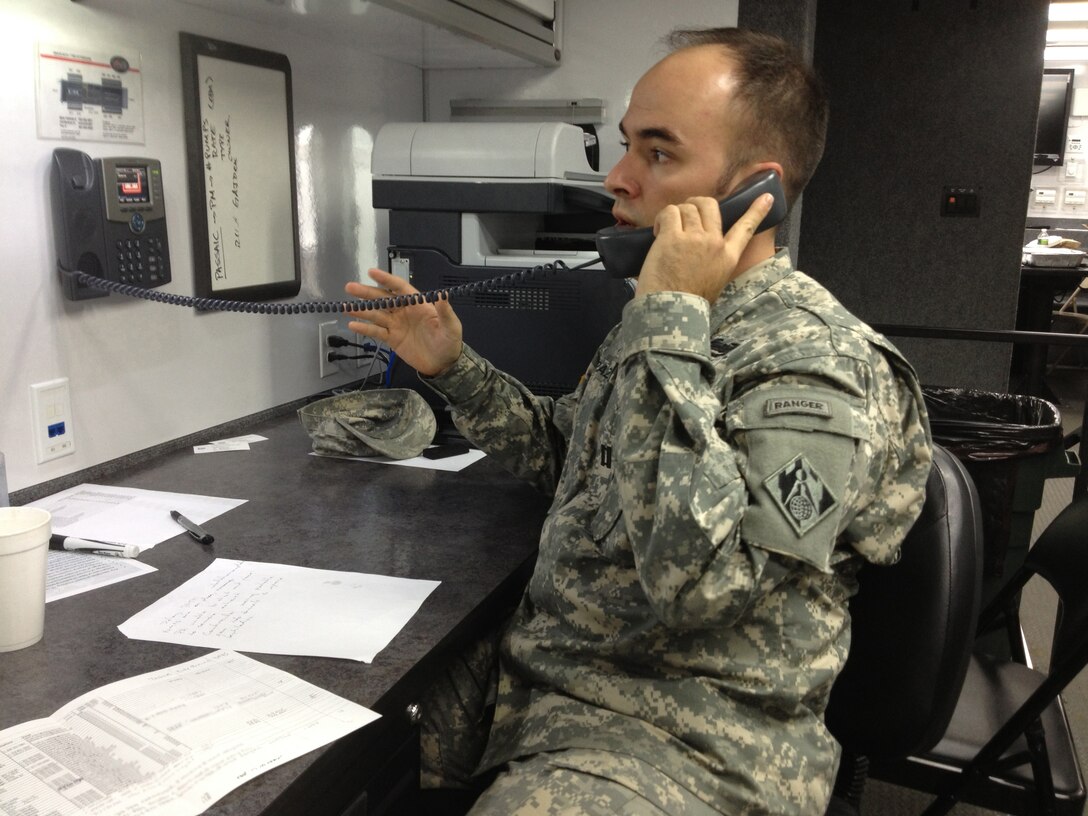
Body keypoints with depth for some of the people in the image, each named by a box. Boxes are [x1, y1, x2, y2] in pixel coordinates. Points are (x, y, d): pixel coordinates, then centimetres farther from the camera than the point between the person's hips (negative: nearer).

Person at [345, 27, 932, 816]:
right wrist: (453, 368, 5)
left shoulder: (821, 366, -21)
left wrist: (671, 321, -28)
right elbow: (567, 455, 18)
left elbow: (692, 582, -34)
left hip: (689, 740, -7)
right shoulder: (665, 319, 6)